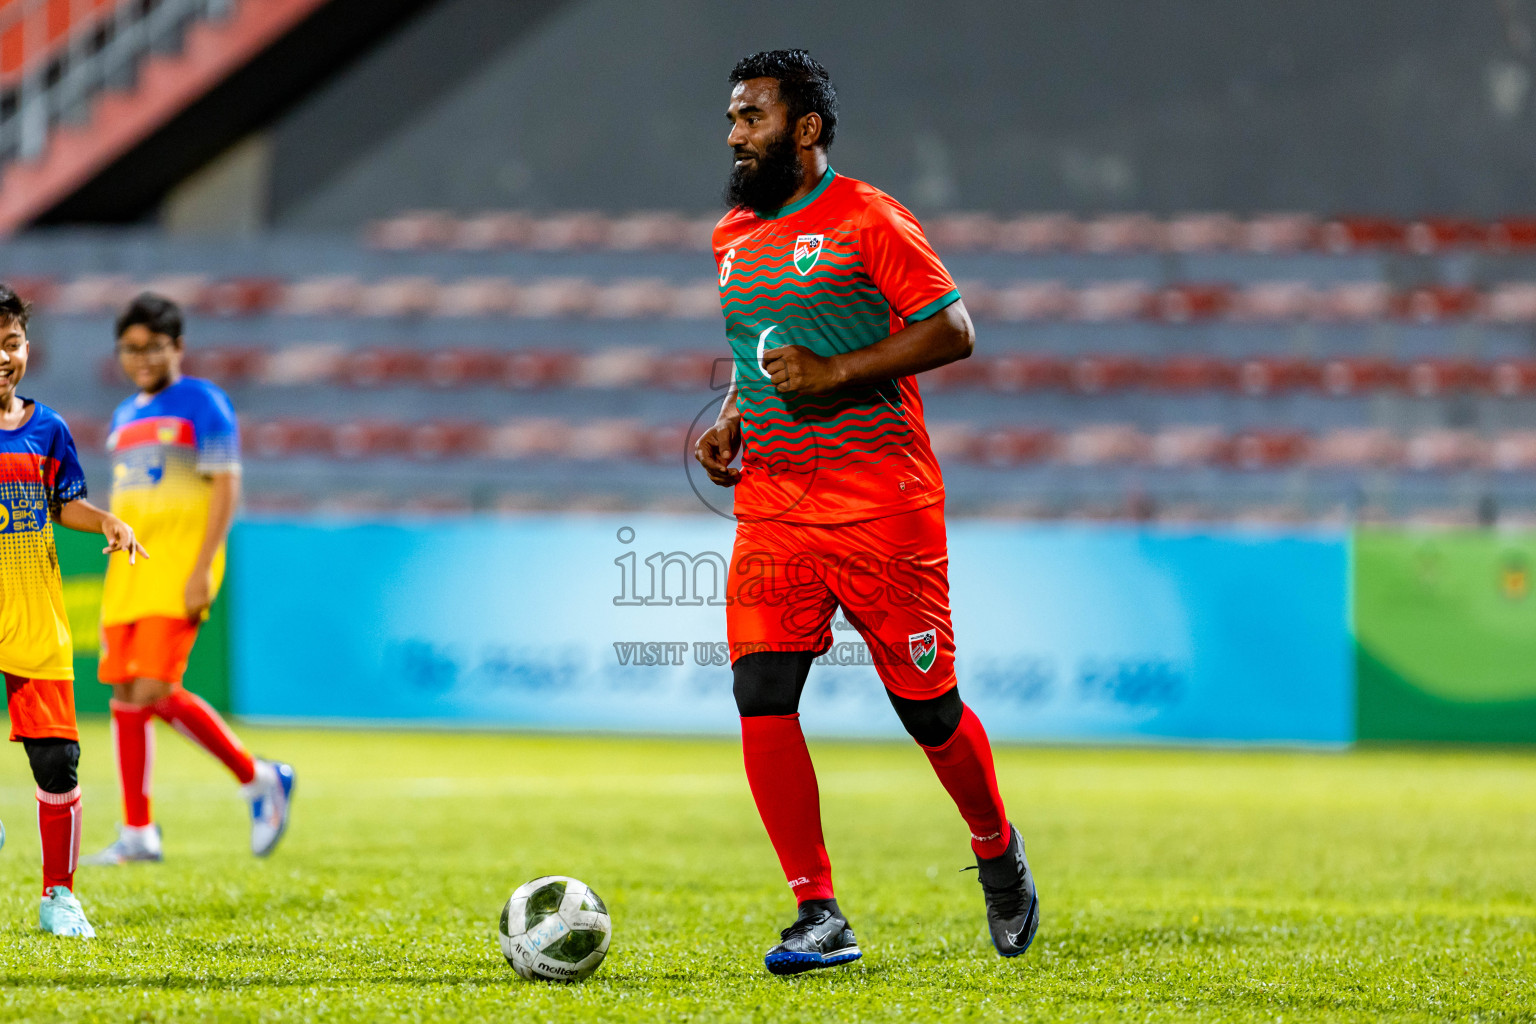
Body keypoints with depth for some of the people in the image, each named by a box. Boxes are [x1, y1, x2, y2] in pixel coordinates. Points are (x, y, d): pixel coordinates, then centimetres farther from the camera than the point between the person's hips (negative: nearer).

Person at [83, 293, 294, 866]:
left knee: (155, 690, -17)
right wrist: (116, 589, 22)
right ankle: (137, 835, 7)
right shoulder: (125, 417, 19)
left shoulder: (202, 403, -4)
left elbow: (227, 487, -10)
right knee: (124, 695, 2)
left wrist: (201, 569, -18)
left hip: (181, 562, -8)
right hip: (129, 566, 8)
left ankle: (259, 780, -1)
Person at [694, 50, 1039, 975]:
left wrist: (837, 372, -19)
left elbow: (953, 331, -12)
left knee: (927, 706, 1)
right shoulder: (732, 238, 15)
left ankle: (999, 853, 30)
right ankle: (819, 916, -6)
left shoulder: (866, 220, -7)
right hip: (772, 513, 6)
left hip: (881, 508, -6)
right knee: (762, 698, -11)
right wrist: (730, 423, 10)